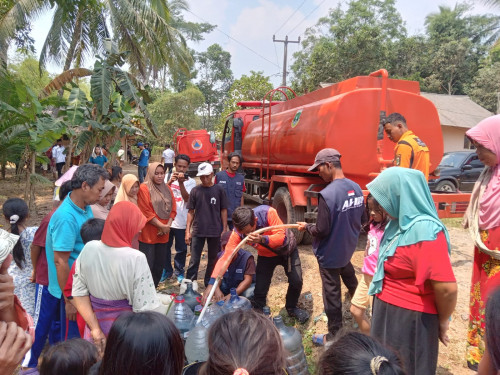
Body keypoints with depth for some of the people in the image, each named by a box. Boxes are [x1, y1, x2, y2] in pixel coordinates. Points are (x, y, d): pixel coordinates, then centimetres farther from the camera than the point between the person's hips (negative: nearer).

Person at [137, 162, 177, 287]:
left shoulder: (167, 189, 12)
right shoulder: (144, 188, -7)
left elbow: (172, 209, 9)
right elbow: (146, 212, -13)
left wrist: (168, 226, -6)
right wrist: (162, 226, -14)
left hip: (163, 234, 6)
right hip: (148, 234, -6)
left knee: (160, 266, 13)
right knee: (147, 266, -3)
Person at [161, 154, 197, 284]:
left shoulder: (190, 182, -1)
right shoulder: (168, 177, 5)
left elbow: (186, 198, -14)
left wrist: (181, 182, -22)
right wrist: (170, 182, -19)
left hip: (181, 221, -2)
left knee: (181, 249, 8)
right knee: (165, 247, 13)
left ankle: (179, 272, 25)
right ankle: (167, 270, 30)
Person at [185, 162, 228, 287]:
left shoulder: (219, 190, -1)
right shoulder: (195, 190, 0)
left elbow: (223, 210, 3)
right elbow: (191, 211, 4)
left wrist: (224, 229, 0)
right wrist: (187, 231, -1)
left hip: (215, 231, 1)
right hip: (198, 231, 0)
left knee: (213, 260, 12)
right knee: (194, 260, 3)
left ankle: (209, 284, 28)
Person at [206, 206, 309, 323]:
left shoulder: (267, 212, -38)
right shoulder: (237, 232, -31)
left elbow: (281, 236, -36)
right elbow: (226, 257, -36)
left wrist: (262, 239, -56)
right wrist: (212, 283, -47)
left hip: (287, 249, -1)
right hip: (266, 255, 1)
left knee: (296, 281, -3)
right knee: (260, 288, -7)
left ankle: (292, 308, 27)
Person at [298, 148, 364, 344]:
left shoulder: (327, 194, -29)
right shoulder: (356, 188, -4)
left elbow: (322, 230, -25)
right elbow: (360, 217, 7)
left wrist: (307, 227, -6)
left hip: (330, 253, -8)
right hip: (348, 248, 8)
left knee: (332, 295, 8)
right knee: (351, 283, 32)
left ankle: (334, 337, 25)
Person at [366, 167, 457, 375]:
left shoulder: (424, 231, -27)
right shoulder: (401, 222, 2)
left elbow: (447, 288, -28)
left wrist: (442, 322, -12)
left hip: (410, 318, -8)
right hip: (388, 312, 8)